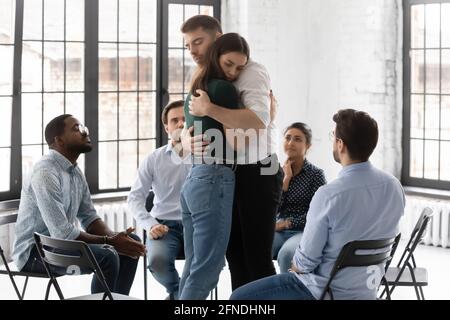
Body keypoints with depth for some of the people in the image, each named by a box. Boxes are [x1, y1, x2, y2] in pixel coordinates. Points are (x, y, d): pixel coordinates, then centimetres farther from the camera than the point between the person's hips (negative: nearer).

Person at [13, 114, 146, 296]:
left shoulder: (74, 170, 7)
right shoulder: (46, 172, -23)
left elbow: (89, 217, 11)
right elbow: (62, 233, -27)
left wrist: (114, 238, -9)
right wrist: (110, 241, -20)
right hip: (35, 252, -10)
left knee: (131, 243, 4)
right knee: (107, 256, -28)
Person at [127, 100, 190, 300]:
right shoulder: (154, 159, 7)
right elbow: (135, 197, 5)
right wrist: (150, 224, -13)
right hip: (165, 225, 1)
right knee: (157, 259, -31)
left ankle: (177, 295, -2)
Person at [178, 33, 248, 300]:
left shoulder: (197, 90, 18)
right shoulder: (224, 88, -8)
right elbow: (236, 142, -9)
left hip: (193, 180, 9)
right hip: (215, 181, -9)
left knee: (194, 267, 11)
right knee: (207, 268, -6)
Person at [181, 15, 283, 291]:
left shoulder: (251, 72, -11)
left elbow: (259, 120, -28)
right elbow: (192, 129, 9)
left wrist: (208, 109, -27)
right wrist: (191, 143, -15)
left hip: (257, 175, -8)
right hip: (229, 176, 8)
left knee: (257, 257, -4)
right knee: (235, 255, 13)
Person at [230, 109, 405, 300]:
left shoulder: (328, 195, -27)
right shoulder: (395, 187, -8)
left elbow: (305, 261, -17)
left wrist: (296, 265, 6)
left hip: (329, 290, -7)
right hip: (368, 289, 7)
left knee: (239, 298, 5)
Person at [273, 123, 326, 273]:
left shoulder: (316, 174, 0)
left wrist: (286, 223, -9)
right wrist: (286, 179, -6)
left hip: (304, 231, -3)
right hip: (279, 230, 3)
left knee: (286, 253, -36)